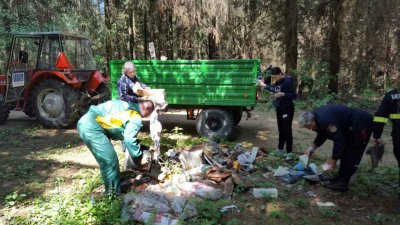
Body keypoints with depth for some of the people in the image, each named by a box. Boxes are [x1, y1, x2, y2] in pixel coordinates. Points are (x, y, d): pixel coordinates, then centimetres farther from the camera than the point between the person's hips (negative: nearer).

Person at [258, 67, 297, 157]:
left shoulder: (288, 81, -18)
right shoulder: (278, 82, 6)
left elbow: (294, 95, -19)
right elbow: (273, 88, 24)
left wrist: (283, 94, -31)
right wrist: (264, 85, 24)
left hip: (287, 108, -8)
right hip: (279, 108, 8)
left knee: (287, 130, -5)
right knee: (281, 129, 16)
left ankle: (289, 152, 2)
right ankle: (280, 149, 28)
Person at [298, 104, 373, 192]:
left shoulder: (326, 121, -31)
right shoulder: (317, 115, 0)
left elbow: (339, 140, -28)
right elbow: (322, 134, 14)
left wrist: (333, 160, -19)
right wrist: (312, 148, 8)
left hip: (362, 124, -11)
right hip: (352, 126, 11)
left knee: (351, 156, -8)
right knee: (345, 152, 14)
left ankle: (342, 183, -3)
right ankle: (341, 178, 23)